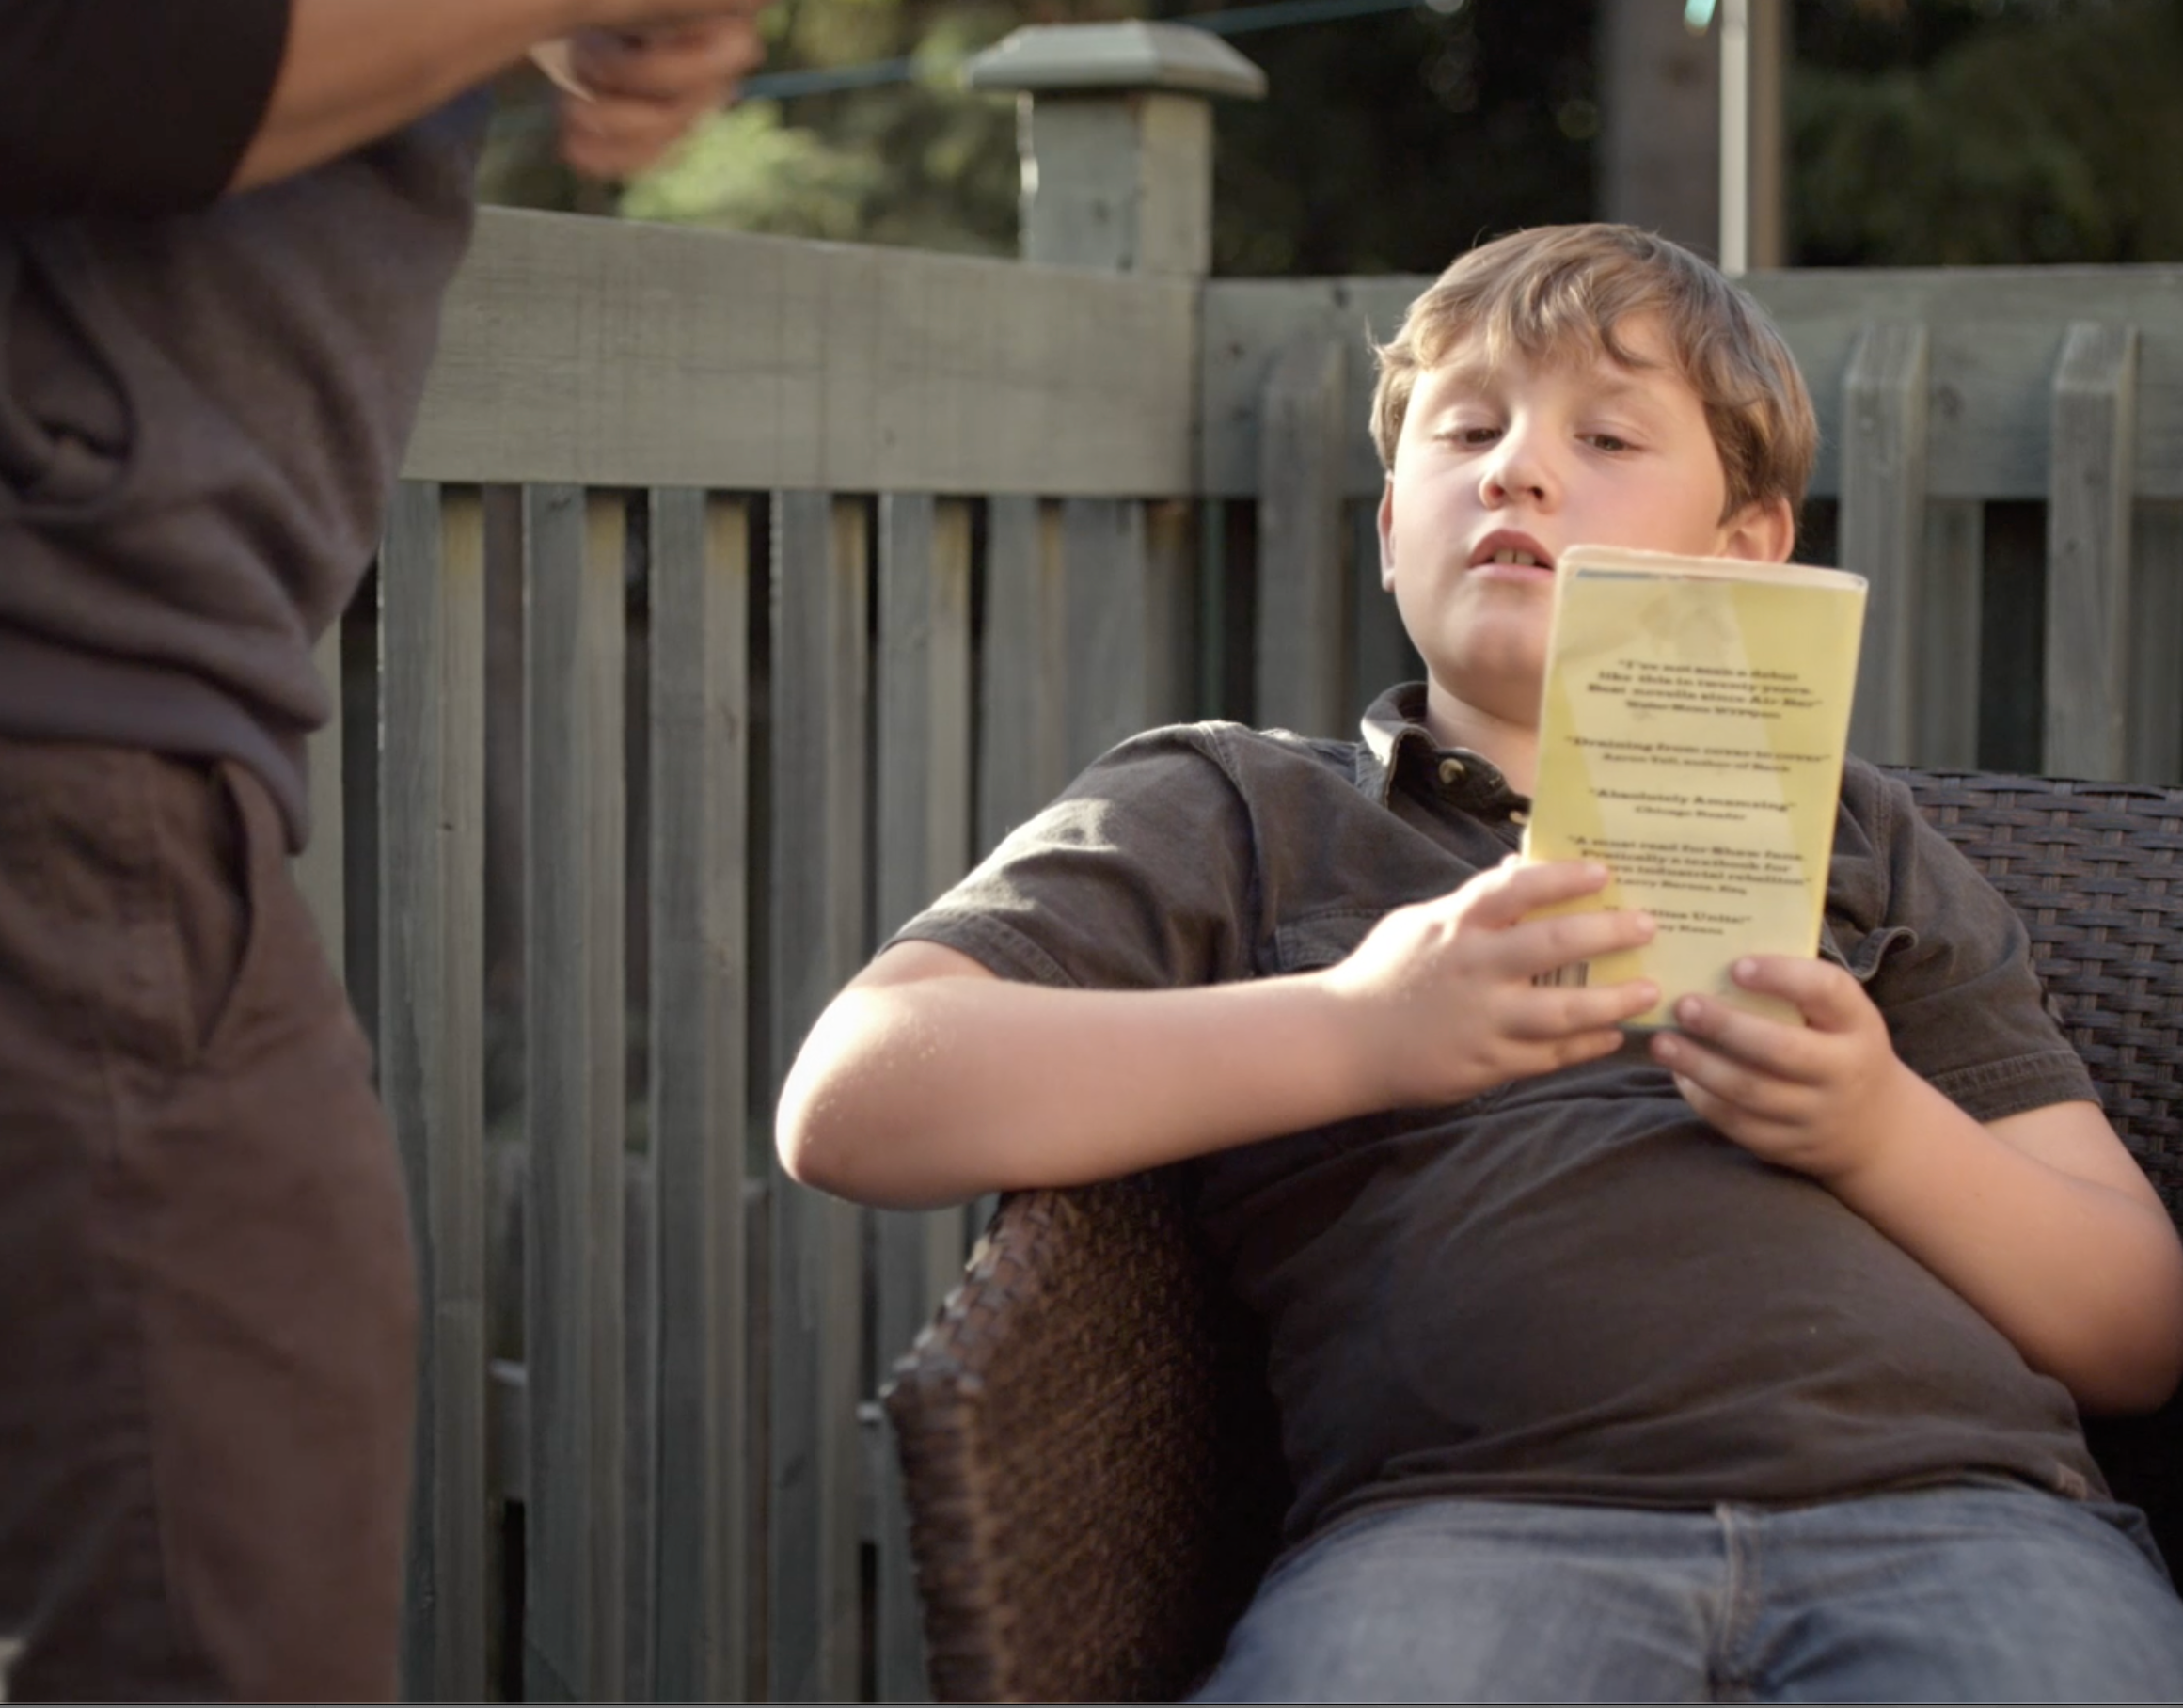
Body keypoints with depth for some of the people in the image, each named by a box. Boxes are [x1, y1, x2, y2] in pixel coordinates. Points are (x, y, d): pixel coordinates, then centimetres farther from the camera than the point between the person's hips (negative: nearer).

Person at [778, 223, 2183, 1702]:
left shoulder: (1859, 841, 29)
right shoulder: (1234, 809, 23)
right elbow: (851, 1101, 4)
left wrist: (1882, 1127, 0)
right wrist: (1351, 1031, -6)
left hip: (1949, 1493, 2)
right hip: (1479, 1512, -1)